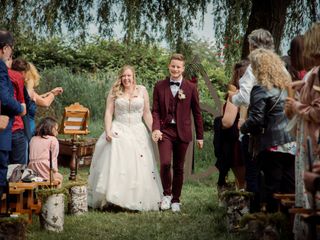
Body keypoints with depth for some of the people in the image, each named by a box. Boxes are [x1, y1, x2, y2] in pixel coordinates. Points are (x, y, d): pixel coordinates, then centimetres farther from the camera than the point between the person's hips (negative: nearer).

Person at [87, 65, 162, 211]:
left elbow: (147, 113, 9)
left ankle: (137, 201, 5)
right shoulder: (114, 92, 5)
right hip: (118, 132, -1)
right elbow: (108, 113, 0)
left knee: (139, 168, -2)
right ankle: (113, 198, -9)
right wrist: (108, 131, -13)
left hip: (138, 132, 1)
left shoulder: (142, 90, 8)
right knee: (115, 165, -11)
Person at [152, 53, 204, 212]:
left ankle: (175, 200, 19)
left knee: (179, 167, 6)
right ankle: (166, 194, 5)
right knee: (165, 163, -17)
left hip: (182, 132, 1)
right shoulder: (159, 87, 5)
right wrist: (156, 128, -12)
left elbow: (197, 113, 7)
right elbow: (155, 110, 5)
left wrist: (200, 136, 7)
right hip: (165, 130, -1)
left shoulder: (190, 88, 4)